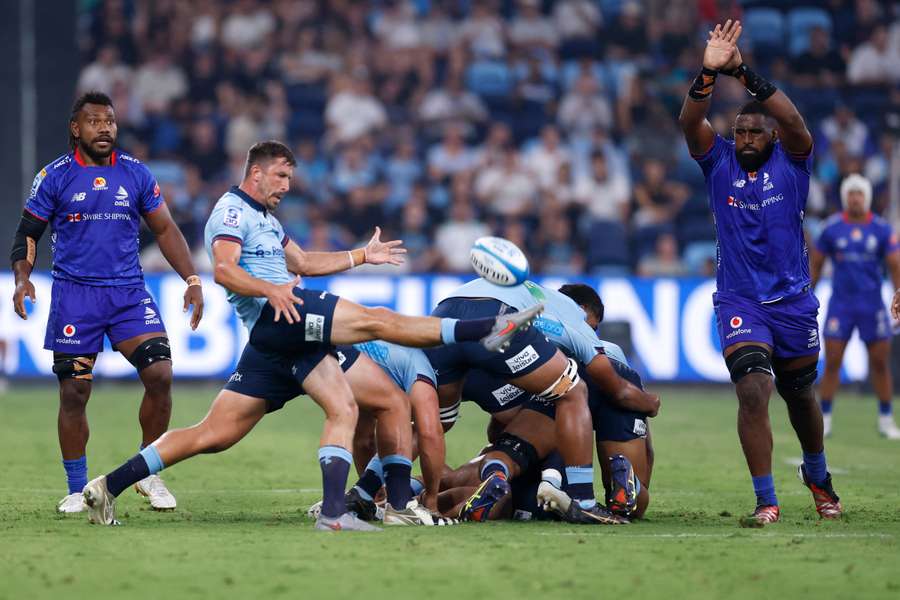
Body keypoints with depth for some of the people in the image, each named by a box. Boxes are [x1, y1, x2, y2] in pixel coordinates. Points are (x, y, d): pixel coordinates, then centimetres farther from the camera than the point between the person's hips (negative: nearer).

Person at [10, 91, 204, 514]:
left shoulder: (136, 174, 6)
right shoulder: (55, 176, 0)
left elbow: (164, 229, 13)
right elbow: (28, 233, 5)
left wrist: (191, 279, 4)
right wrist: (22, 279, -12)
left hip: (129, 293, 2)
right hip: (74, 295, -2)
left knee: (159, 375, -12)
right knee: (74, 393, -2)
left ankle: (149, 474, 5)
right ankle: (77, 490, 12)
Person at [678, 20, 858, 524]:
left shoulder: (792, 162, -4)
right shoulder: (719, 161, -1)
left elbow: (793, 121, -24)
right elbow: (690, 122, -18)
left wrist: (747, 75, -34)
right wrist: (709, 74, -35)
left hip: (794, 301, 1)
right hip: (740, 302, -1)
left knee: (800, 394, 18)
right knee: (753, 391, -19)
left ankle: (818, 476, 44)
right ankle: (766, 501, -14)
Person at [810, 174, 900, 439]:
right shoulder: (831, 228, 0)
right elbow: (815, 264, 9)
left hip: (872, 305, 1)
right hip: (840, 305, -1)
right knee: (832, 363, -3)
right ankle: (824, 419, 5)